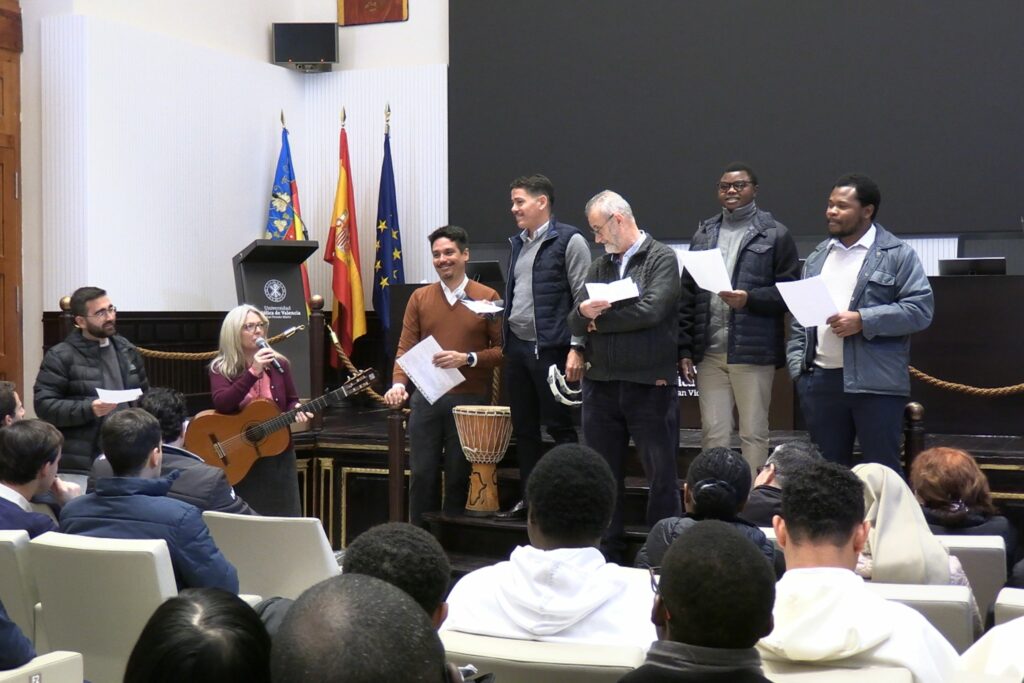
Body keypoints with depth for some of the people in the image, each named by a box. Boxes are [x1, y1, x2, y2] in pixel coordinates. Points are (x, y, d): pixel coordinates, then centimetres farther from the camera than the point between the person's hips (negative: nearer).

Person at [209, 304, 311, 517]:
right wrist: (253, 372, -26)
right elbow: (221, 404, -21)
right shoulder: (221, 368, -5)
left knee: (285, 518, 6)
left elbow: (292, 400, 10)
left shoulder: (279, 364, 3)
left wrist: (296, 410, -13)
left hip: (278, 455, 3)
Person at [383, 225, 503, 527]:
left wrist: (467, 358, -16)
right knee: (422, 473, 3)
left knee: (459, 476, 3)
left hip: (469, 400, -2)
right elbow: (405, 348, 5)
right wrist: (398, 383, -11)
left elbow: (503, 349, -2)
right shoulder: (419, 298, 9)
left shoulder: (487, 298, 1)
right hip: (425, 398, 2)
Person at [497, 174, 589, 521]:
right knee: (523, 427, 12)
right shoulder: (517, 242, 16)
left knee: (561, 427, -4)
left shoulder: (569, 240, -7)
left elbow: (584, 299, -10)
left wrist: (577, 348, -16)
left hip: (551, 349, -8)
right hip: (516, 347, 8)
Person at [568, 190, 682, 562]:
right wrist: (583, 312, -15)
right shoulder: (599, 266, 15)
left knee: (661, 474, 1)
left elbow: (651, 310, -17)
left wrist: (599, 320, -5)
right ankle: (606, 555, 20)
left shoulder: (661, 259, -3)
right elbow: (575, 324, 9)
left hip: (650, 386, -6)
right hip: (601, 384, 6)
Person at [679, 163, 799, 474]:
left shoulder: (775, 235, 3)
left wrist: (749, 299, -17)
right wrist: (684, 349, 6)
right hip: (709, 352, 4)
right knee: (713, 433, 5)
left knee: (754, 433, 3)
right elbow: (687, 295, 13)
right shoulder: (704, 234, 16)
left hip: (753, 352, -4)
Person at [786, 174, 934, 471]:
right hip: (820, 379, 5)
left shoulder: (897, 254, -1)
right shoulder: (817, 257, 16)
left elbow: (920, 309, -9)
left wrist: (863, 321, -16)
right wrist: (797, 365, 4)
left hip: (876, 382, -5)